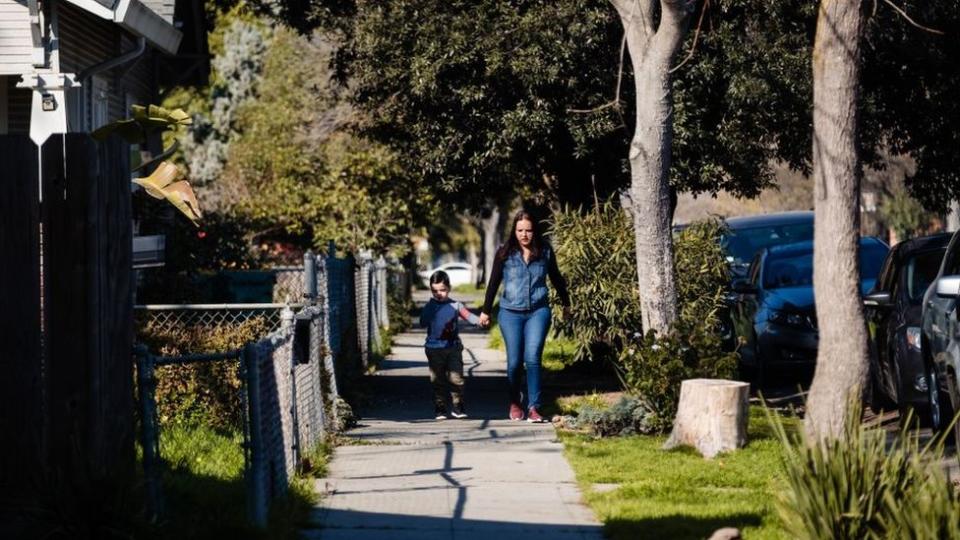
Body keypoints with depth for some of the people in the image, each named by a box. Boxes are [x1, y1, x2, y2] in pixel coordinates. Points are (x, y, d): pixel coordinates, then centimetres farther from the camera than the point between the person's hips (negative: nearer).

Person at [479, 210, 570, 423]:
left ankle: (533, 407, -11)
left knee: (532, 358, -14)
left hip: (538, 311, 0)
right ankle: (515, 403, 22)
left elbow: (556, 278, 17)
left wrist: (566, 303, 28)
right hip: (511, 313, 0)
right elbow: (494, 283, 9)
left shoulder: (545, 252, 3)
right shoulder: (505, 253, 0)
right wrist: (486, 311, 12)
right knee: (514, 362, 0)